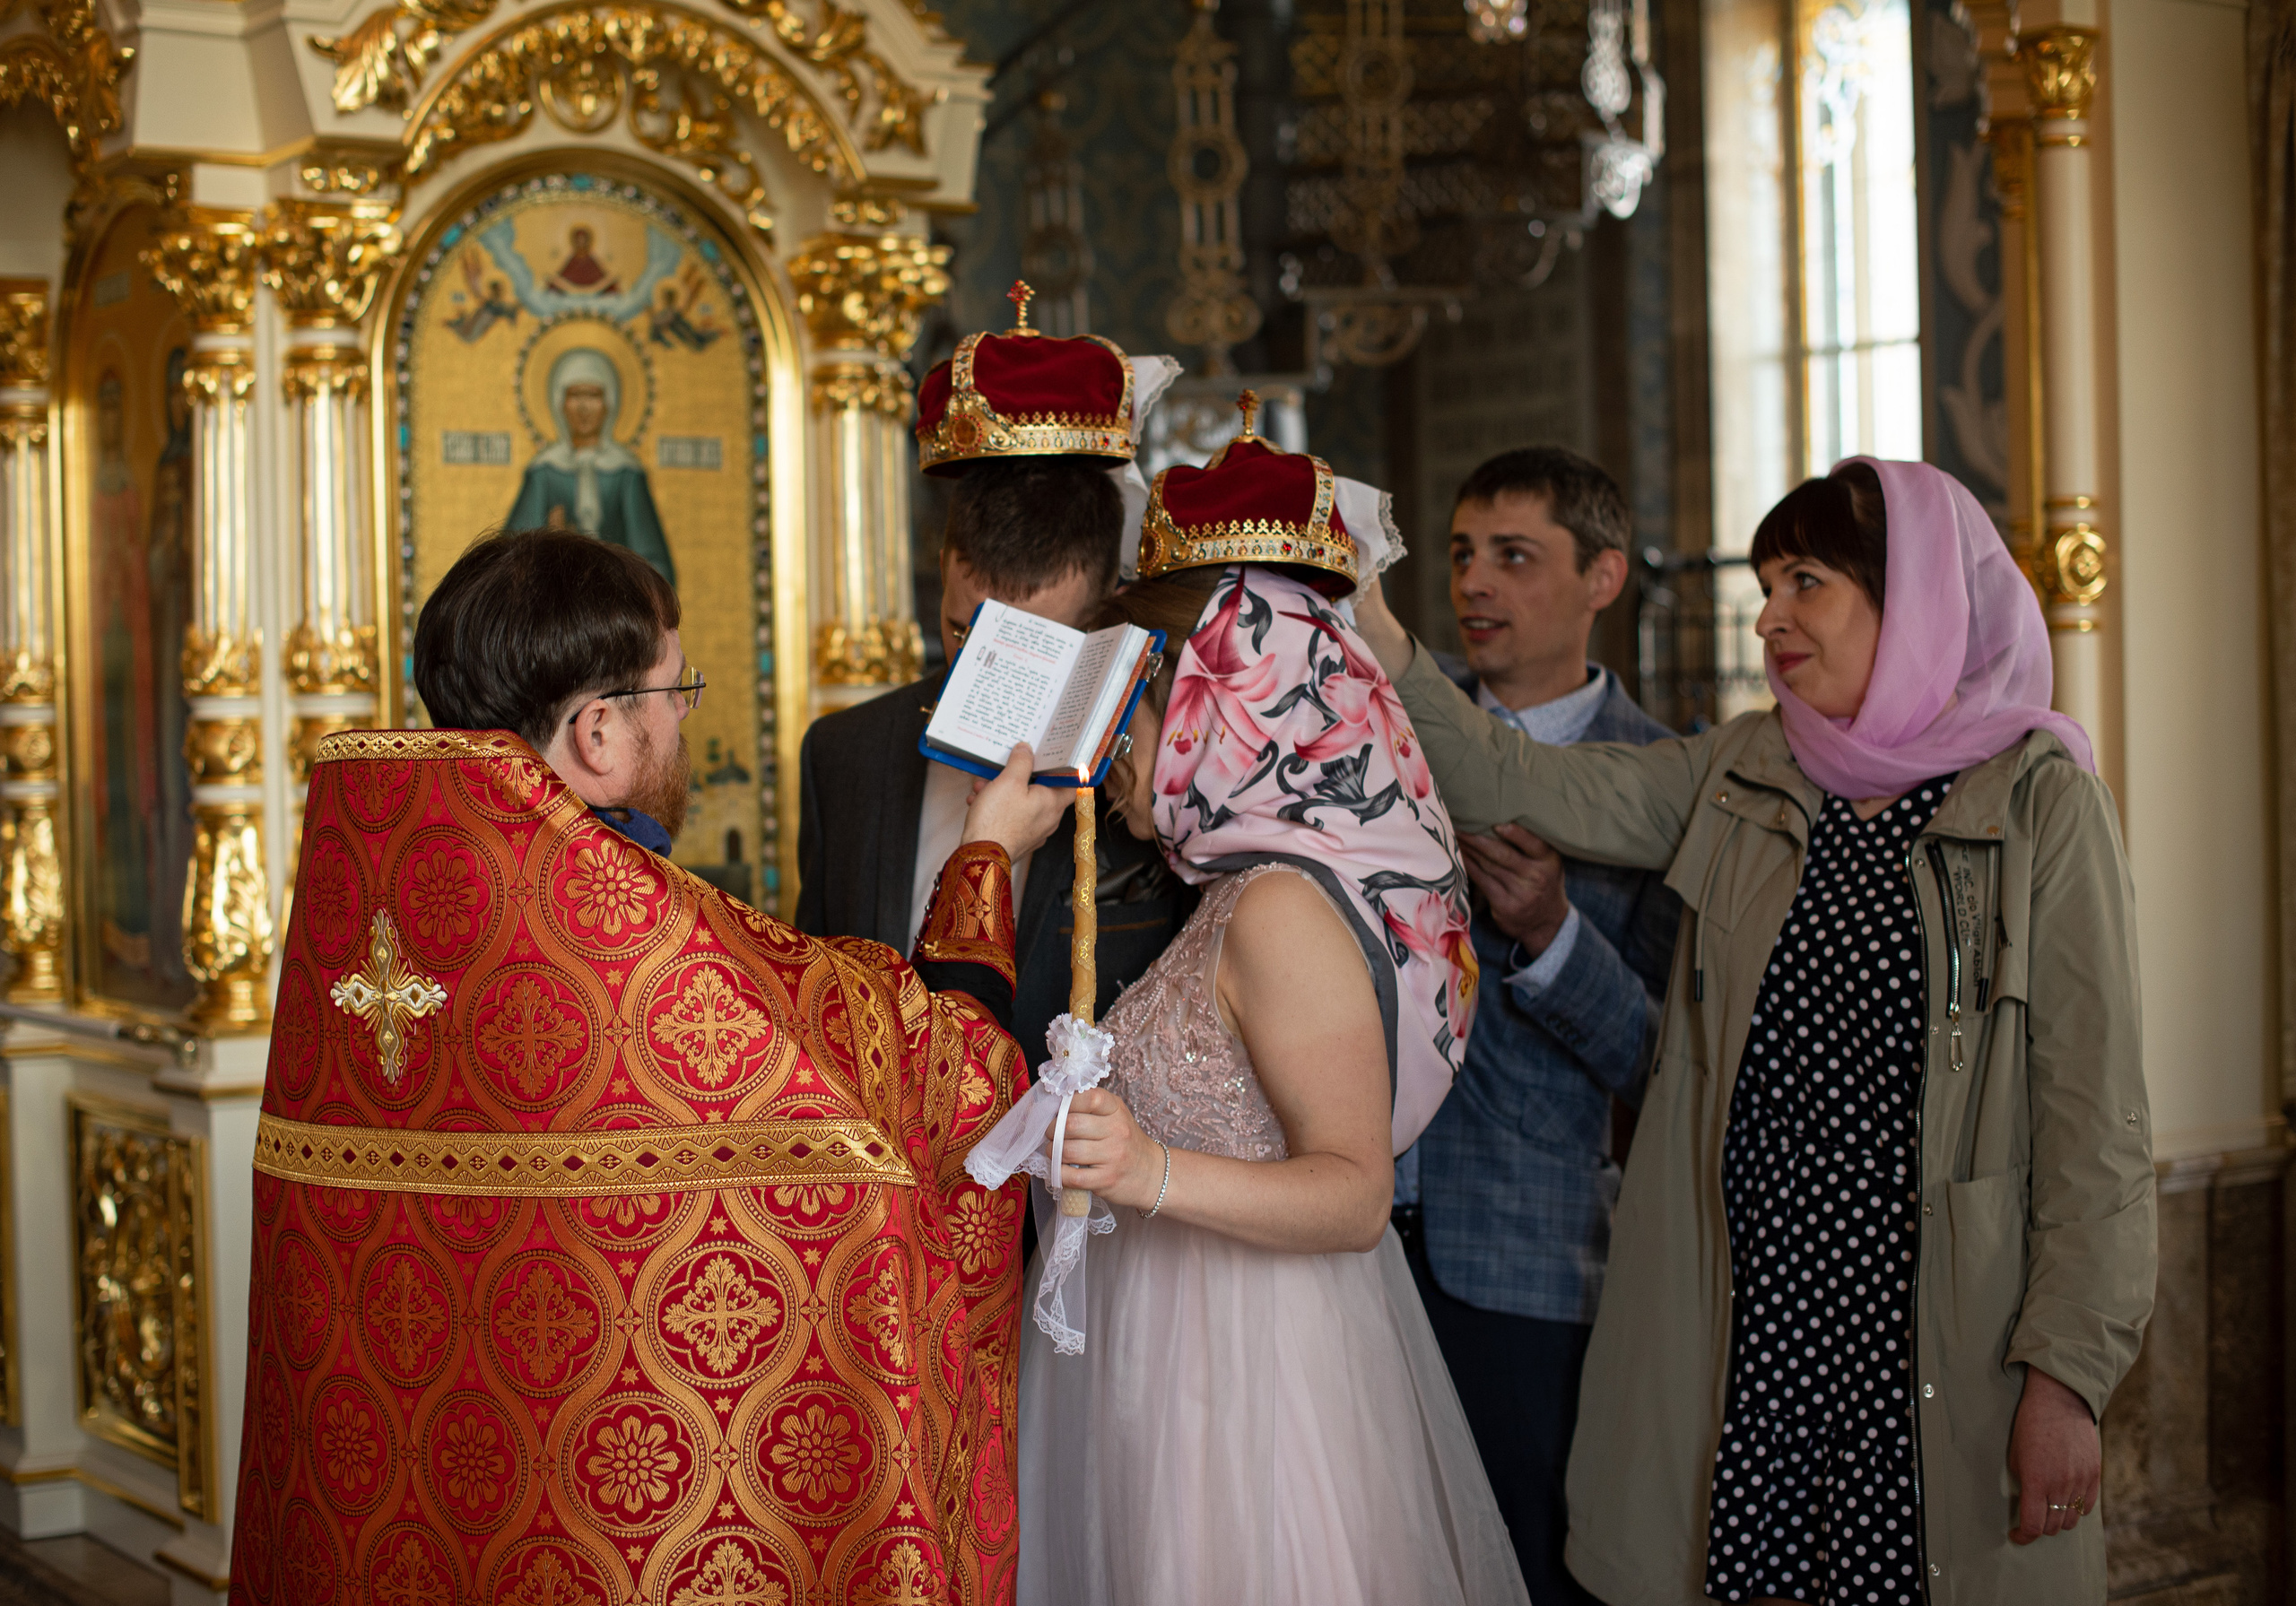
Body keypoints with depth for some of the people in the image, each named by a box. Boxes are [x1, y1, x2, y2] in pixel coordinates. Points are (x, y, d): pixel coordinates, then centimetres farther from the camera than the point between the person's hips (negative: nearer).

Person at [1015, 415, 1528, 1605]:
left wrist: (1155, 1175, -34)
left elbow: (1355, 1192, -22)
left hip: (1256, 1368, -9)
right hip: (1191, 1353, 9)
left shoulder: (1282, 907, -18)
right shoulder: (1254, 884, 9)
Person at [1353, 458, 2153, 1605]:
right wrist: (1380, 647, -12)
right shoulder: (1738, 780, 10)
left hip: (1938, 1355, -4)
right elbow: (1514, 787, 3)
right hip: (1742, 1334, 4)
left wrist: (2069, 1371, -10)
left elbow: (2095, 1118, -6)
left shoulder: (2038, 800, -4)